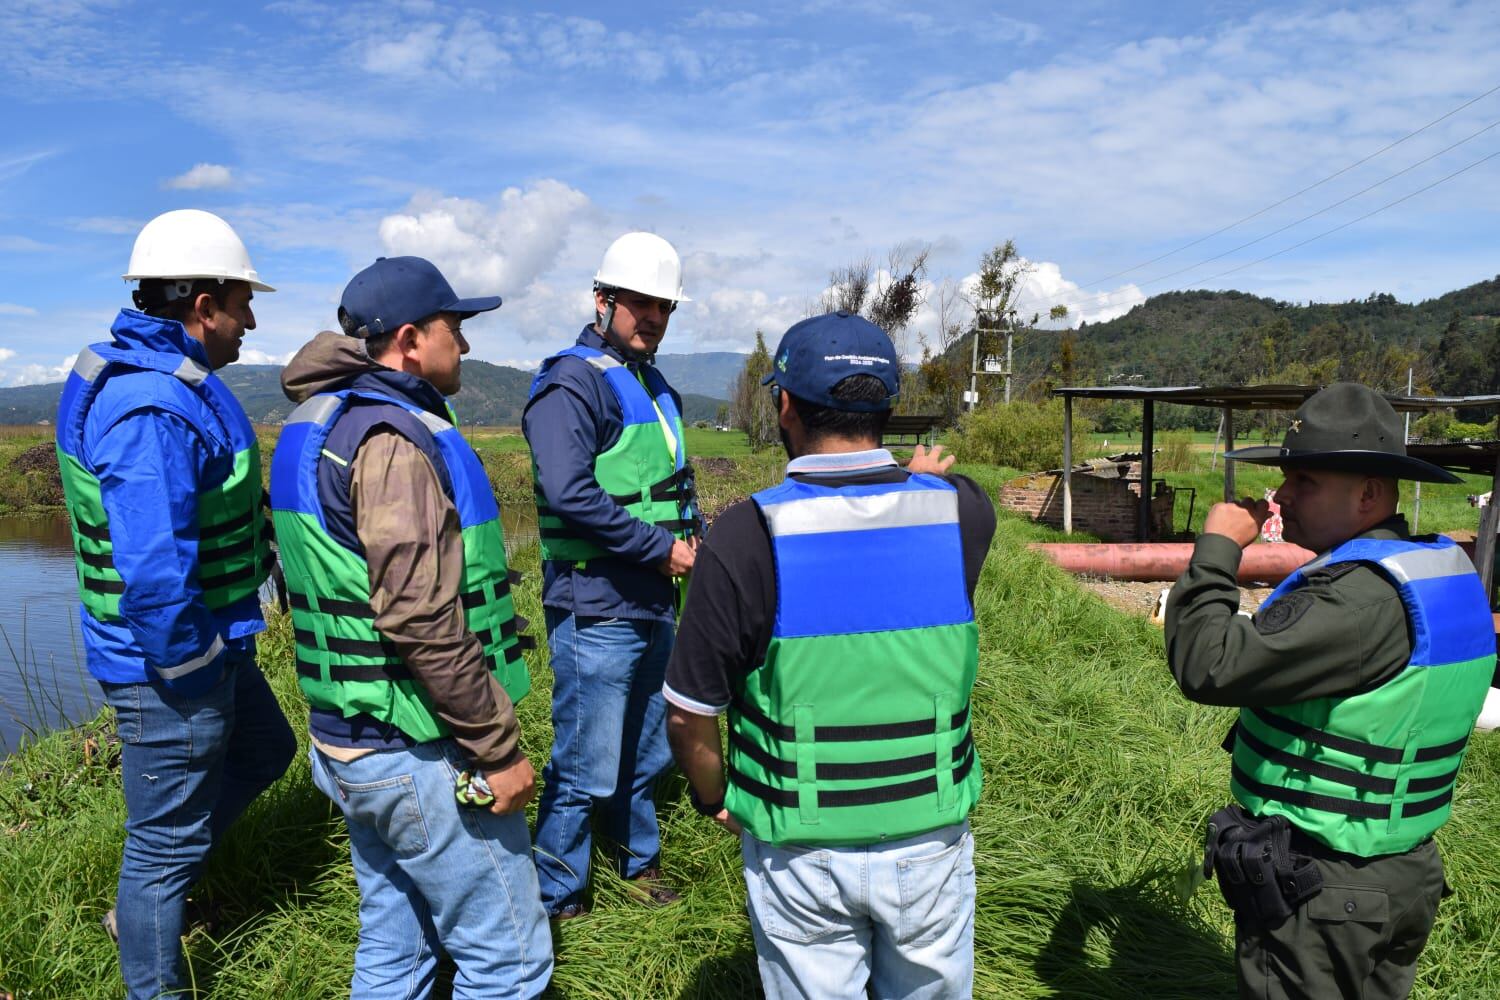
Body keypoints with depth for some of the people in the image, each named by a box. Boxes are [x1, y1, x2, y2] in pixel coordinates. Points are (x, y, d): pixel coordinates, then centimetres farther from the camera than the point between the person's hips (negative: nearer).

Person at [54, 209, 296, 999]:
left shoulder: (163, 377, 7)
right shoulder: (150, 405, -27)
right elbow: (153, 570, -33)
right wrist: (188, 675, -21)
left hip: (207, 641, 10)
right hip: (168, 661, -10)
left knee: (264, 752, 28)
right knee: (167, 839, 8)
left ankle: (143, 903, 39)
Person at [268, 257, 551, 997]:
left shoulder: (316, 424, 12)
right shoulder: (394, 439, -20)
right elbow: (421, 618, -27)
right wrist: (498, 747, -18)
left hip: (348, 742, 10)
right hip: (418, 756, -10)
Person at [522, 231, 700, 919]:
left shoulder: (653, 386, 15)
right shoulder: (571, 383, -13)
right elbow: (570, 493, -26)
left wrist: (693, 527, 5)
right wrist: (662, 548, -19)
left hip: (654, 606, 9)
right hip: (596, 610, -9)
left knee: (646, 754, 23)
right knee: (587, 770, 0)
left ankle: (640, 861, 43)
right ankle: (555, 903, 19)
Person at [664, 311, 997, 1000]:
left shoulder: (746, 535, -19)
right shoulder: (961, 510, -11)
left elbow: (688, 714, -12)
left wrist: (712, 799, 7)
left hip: (801, 851, -2)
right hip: (931, 836, 3)